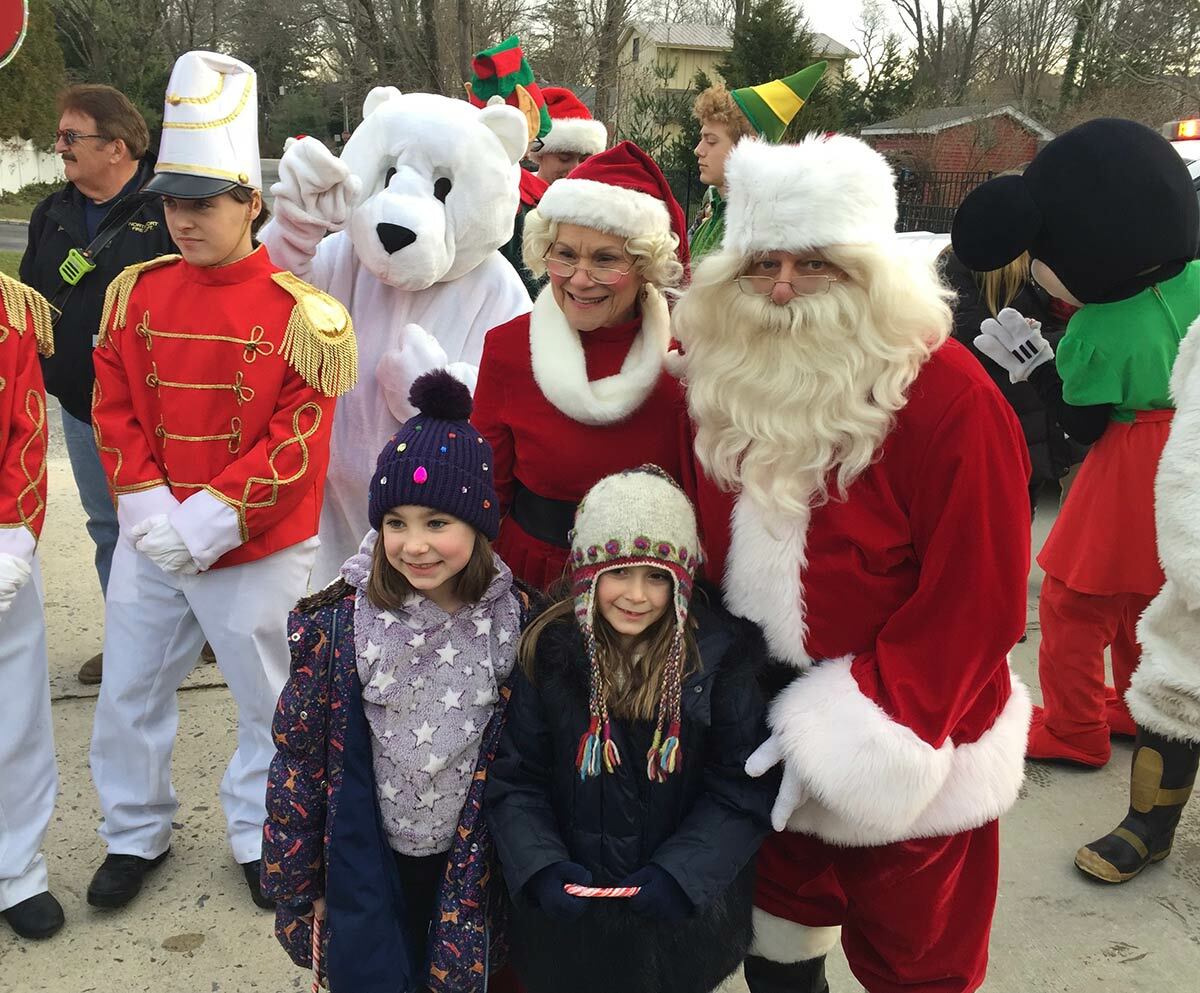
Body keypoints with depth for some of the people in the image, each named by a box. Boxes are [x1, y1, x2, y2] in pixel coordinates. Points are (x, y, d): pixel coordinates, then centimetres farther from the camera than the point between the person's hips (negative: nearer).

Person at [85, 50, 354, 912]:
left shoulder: (300, 312, -13)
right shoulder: (136, 292, 1)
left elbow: (299, 439, -15)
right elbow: (113, 409, 2)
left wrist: (210, 519, -19)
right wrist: (148, 509, -10)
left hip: (255, 550, -4)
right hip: (151, 543, 4)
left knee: (270, 700, 12)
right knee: (129, 695, 16)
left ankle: (261, 839, 34)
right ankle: (136, 835, 38)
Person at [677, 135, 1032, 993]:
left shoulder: (950, 399, -21)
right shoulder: (732, 377, -4)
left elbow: (974, 602, -20)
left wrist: (844, 733, -22)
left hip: (907, 757, -4)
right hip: (768, 738, 5)